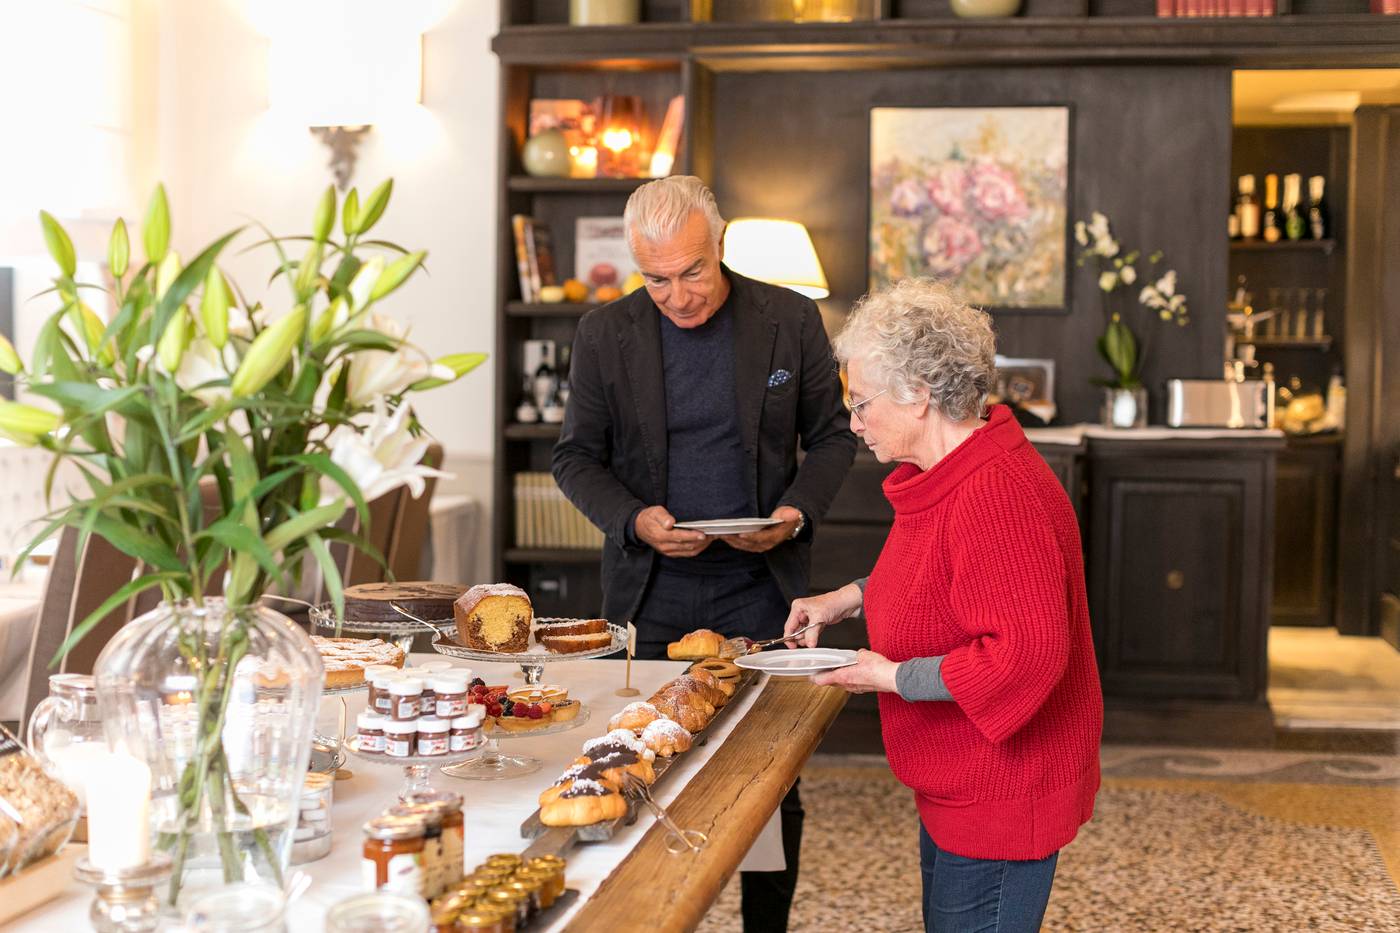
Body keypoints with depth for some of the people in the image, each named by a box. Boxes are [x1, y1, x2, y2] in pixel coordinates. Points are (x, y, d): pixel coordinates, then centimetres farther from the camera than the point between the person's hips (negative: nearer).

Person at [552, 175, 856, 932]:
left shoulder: (791, 320, -2)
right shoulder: (606, 332, -1)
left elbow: (832, 435, 7)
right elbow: (576, 457, 5)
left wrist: (798, 511, -11)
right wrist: (633, 519, -13)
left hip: (761, 591, 0)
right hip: (652, 593, 0)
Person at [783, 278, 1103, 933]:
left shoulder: (996, 494, -27)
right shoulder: (951, 474, 7)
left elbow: (1027, 652, -31)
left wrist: (894, 676, -23)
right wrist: (853, 598, 12)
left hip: (1000, 799, -11)